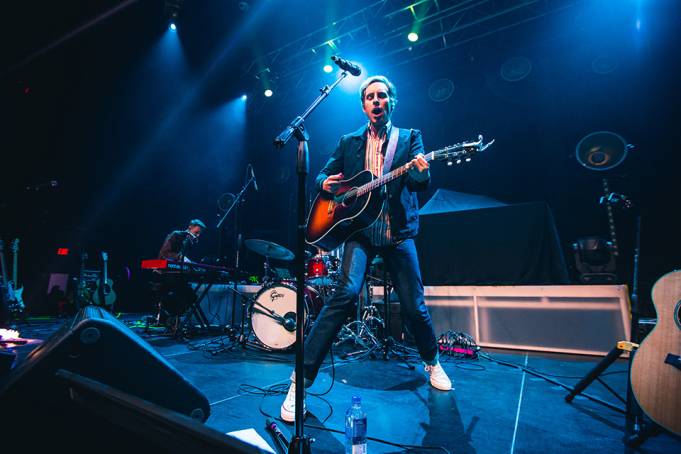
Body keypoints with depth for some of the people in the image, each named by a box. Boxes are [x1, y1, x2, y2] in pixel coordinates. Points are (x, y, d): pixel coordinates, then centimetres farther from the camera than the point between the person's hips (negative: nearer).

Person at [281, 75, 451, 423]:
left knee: (414, 306, 4)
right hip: (359, 231, 0)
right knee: (346, 294, -21)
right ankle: (301, 378, -11)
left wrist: (421, 172, -26)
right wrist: (325, 183, -11)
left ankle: (431, 362, 34)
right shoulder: (349, 142, 15)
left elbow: (420, 184, -1)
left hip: (398, 234, 1)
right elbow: (324, 174, 14)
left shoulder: (410, 137, 12)